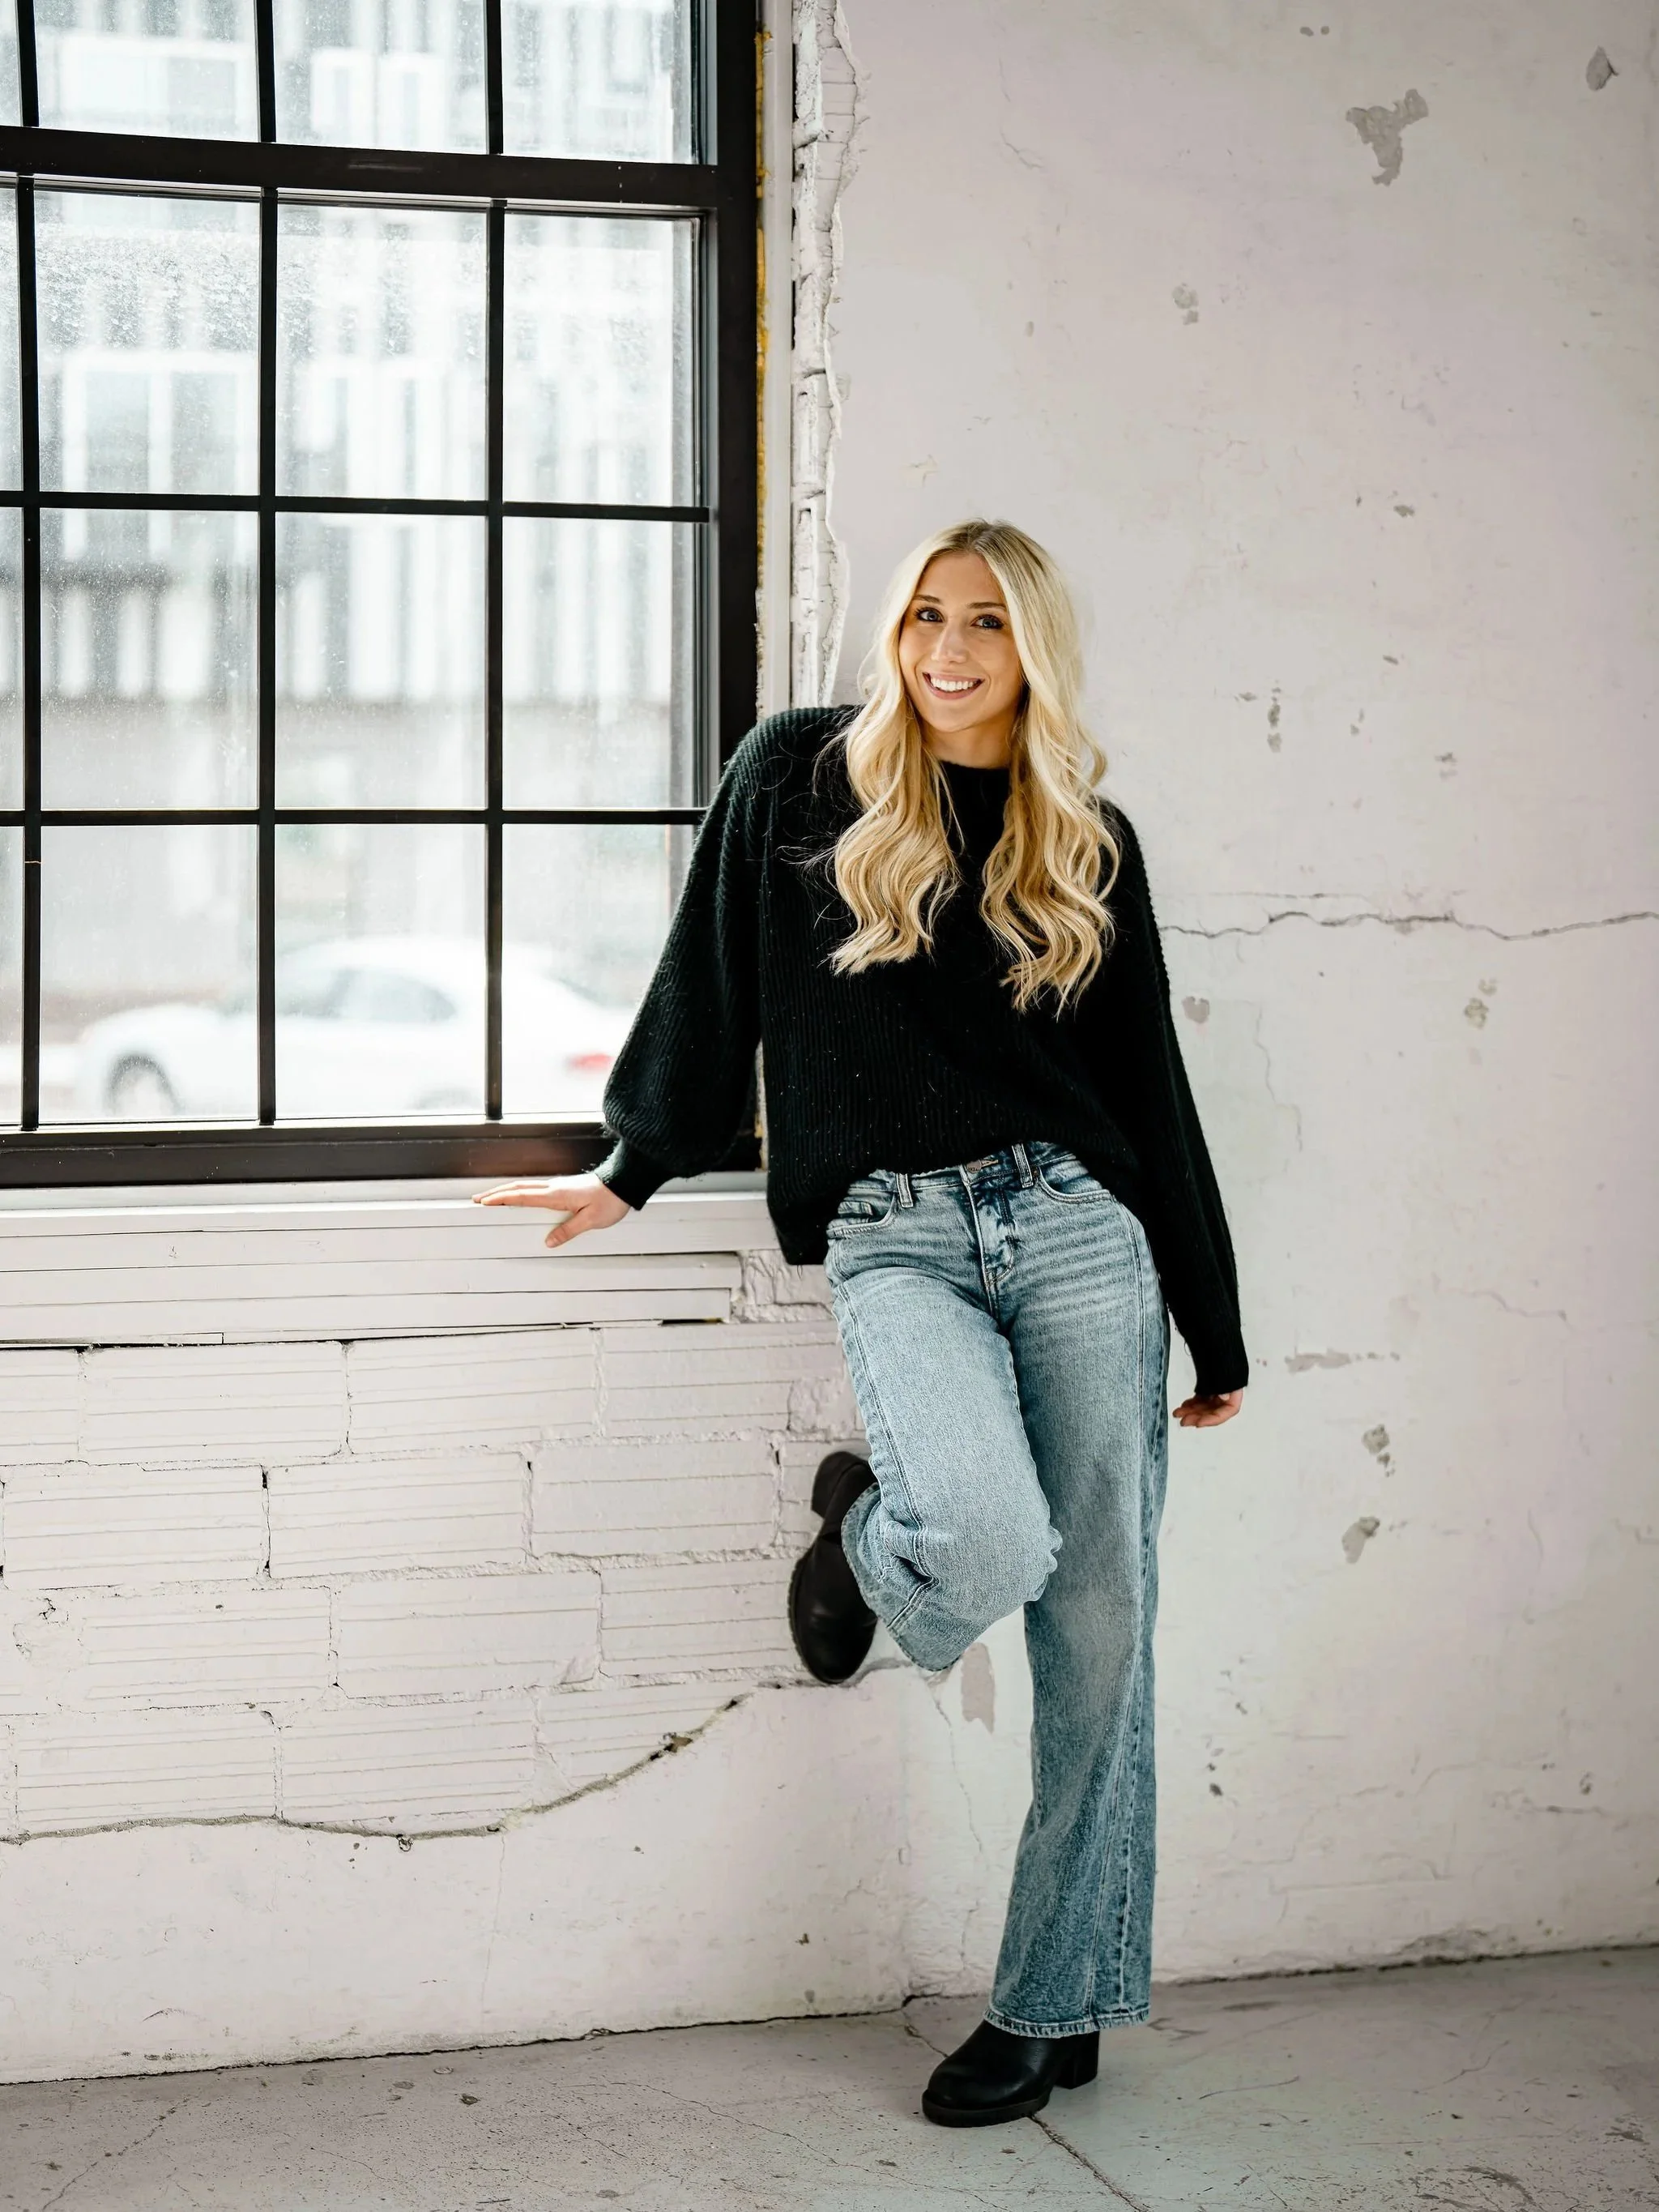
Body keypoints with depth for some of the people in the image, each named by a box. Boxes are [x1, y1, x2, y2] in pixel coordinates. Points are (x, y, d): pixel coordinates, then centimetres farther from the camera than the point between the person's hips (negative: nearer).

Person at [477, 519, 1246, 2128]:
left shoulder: (1090, 843, 11)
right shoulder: (797, 776, 6)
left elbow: (1150, 1085, 14)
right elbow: (716, 987, 14)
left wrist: (1217, 1332, 16)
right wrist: (636, 1167, 19)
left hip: (1076, 1225, 2)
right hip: (892, 1240, -2)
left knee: (1100, 1630, -1)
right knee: (988, 1542, -28)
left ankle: (1055, 2005, 12)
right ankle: (865, 1530, 11)